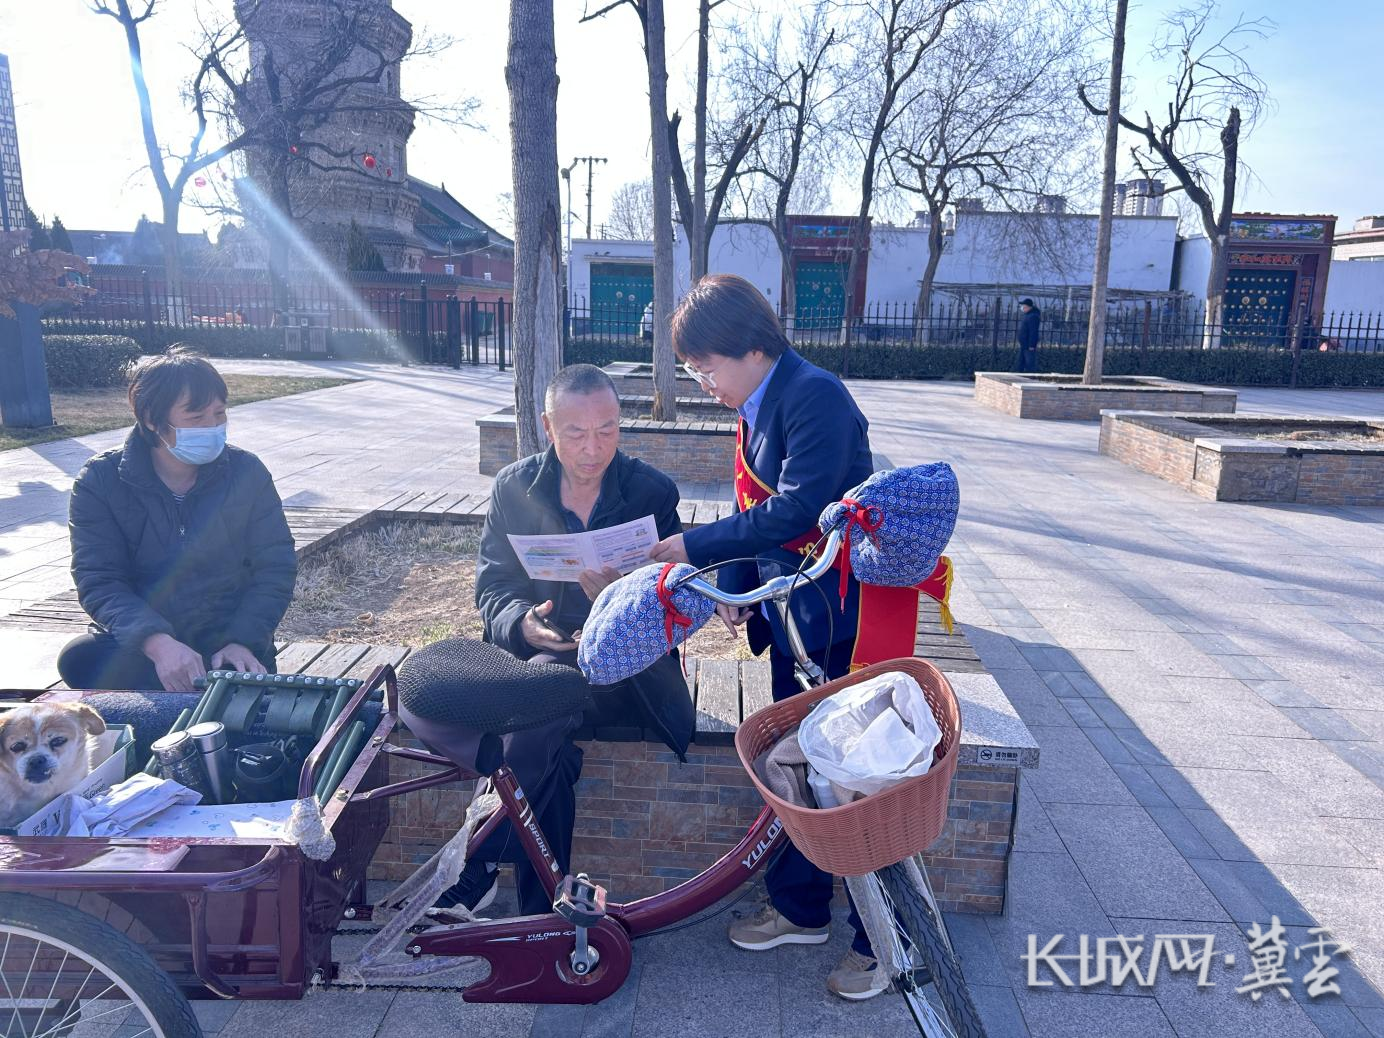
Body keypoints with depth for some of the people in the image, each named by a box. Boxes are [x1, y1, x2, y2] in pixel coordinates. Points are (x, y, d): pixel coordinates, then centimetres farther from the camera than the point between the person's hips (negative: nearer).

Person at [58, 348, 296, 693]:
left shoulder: (247, 473, -2)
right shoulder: (99, 481, -5)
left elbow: (275, 569, -2)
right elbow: (98, 582, -12)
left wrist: (243, 641, -19)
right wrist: (156, 642, -31)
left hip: (227, 643, -1)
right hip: (135, 645, 1)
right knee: (80, 659, -29)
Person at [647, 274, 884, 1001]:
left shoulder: (816, 396, -19)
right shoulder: (756, 411, 10)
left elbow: (793, 511, -26)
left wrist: (692, 547, -19)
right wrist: (734, 588, -1)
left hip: (842, 620, -9)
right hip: (791, 620, 9)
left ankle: (879, 939, 21)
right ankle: (800, 909, 36)